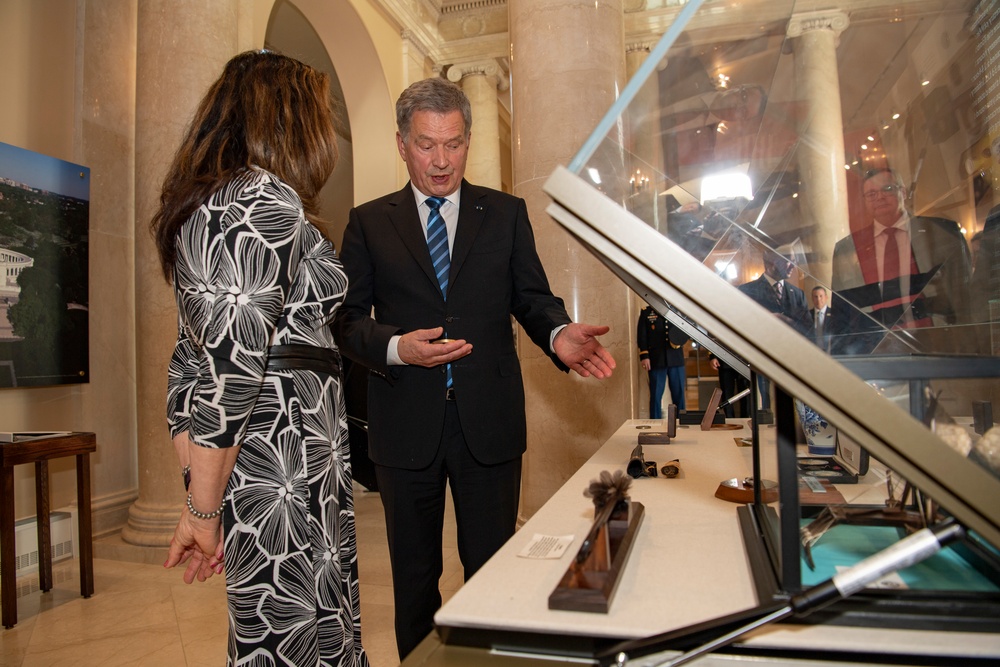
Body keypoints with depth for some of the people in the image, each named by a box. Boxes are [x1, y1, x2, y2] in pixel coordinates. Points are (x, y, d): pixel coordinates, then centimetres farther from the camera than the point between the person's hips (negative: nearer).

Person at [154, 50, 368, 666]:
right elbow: (232, 365, -19)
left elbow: (194, 361, 16)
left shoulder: (200, 206, 18)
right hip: (284, 462, -9)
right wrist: (203, 510, -13)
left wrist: (201, 497, 18)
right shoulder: (268, 202, -11)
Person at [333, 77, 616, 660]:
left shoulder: (507, 214, 7)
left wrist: (558, 333, -18)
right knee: (414, 574, 16)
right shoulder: (369, 223, 6)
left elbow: (533, 298, 4)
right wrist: (395, 348, -18)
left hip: (489, 420, 0)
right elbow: (348, 319, 2)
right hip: (406, 425, 1)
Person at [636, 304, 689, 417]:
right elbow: (641, 336, 1)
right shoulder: (646, 312, 5)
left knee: (679, 394, 6)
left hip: (676, 359, 2)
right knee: (656, 395, 2)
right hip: (656, 360, -2)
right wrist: (644, 356, -8)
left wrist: (681, 338, -4)